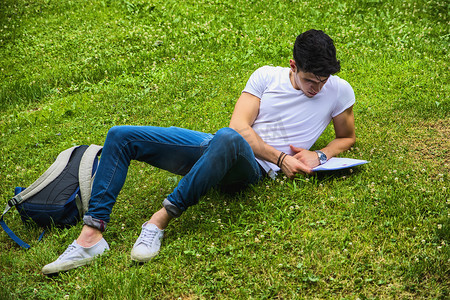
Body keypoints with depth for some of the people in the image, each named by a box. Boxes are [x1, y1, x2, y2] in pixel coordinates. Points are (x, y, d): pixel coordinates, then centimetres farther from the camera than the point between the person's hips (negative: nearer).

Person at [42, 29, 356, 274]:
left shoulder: (338, 90, 3)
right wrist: (280, 158, -11)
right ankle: (91, 235, -15)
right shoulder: (267, 75, 6)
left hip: (251, 167, -4)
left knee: (227, 139, -45)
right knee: (120, 136, -8)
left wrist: (319, 156, -3)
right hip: (215, 145, 4)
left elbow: (347, 137, 18)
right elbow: (239, 124, -1)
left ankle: (161, 220, -33)